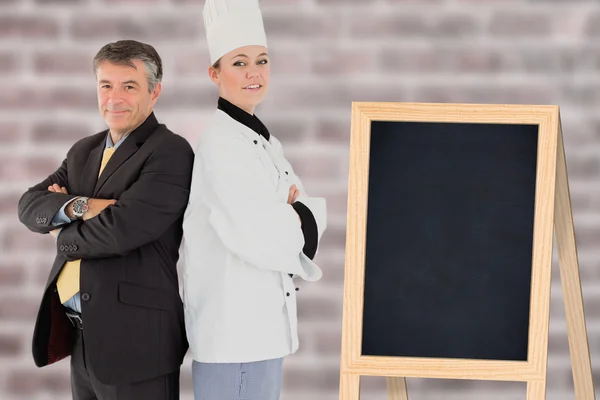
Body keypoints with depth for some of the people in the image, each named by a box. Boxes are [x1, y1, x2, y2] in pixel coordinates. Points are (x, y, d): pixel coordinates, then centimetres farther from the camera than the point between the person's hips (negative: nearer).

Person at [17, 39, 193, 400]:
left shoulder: (171, 153, -11)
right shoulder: (84, 152, 15)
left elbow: (122, 228, -21)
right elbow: (30, 205, 6)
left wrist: (63, 235, -2)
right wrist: (78, 206, -15)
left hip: (135, 339, -7)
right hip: (80, 336, 7)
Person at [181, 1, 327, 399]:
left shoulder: (264, 141, 13)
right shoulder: (221, 144, -15)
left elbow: (312, 214, 13)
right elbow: (259, 238, -25)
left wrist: (293, 216, -8)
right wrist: (296, 217, -6)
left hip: (263, 322, 9)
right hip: (234, 330, -9)